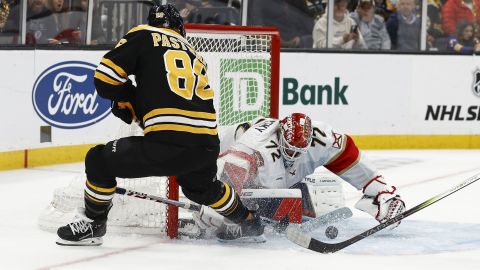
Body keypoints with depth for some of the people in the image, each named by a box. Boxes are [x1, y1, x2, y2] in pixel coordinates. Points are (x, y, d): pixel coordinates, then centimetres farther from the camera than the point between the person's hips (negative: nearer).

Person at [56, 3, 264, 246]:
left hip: (167, 144, -6)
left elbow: (105, 78, 2)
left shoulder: (143, 36, 10)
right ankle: (248, 223, 51)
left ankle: (93, 224, 23)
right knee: (200, 186, 40)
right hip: (207, 146, 6)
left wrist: (129, 100, 20)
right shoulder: (194, 55, 27)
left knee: (99, 161, 14)